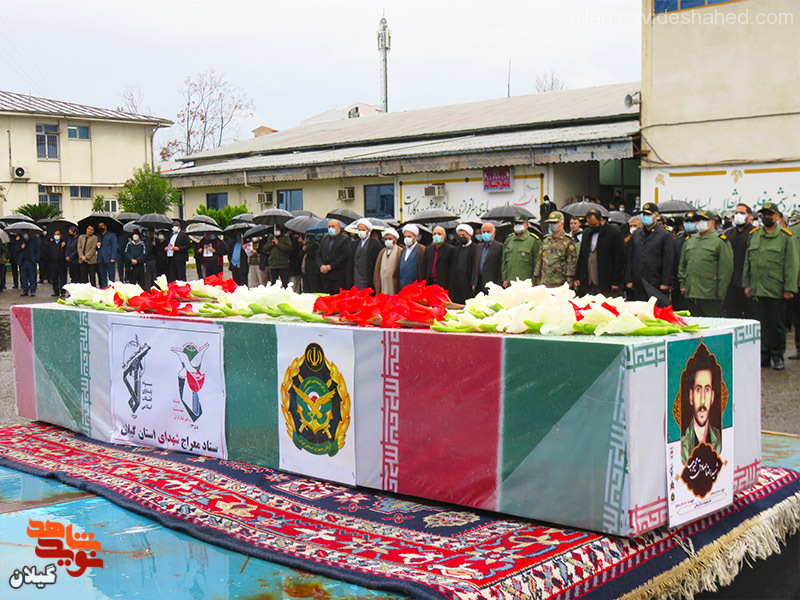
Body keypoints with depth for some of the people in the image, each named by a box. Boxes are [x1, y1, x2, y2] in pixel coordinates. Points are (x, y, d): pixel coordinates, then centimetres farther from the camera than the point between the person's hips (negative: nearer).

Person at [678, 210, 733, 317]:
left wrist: (720, 291, -10)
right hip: (691, 293, 6)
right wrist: (683, 284, 13)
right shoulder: (689, 241, 17)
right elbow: (682, 265, 23)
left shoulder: (720, 241, -2)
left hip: (710, 294, -6)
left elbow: (726, 268, -6)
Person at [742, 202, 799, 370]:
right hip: (757, 290, 4)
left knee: (777, 325, 3)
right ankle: (764, 355, 17)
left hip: (776, 291, -3)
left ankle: (777, 356, 13)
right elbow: (747, 261, 15)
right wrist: (747, 284, 9)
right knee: (762, 324, 8)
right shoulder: (754, 235, 12)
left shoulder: (786, 237, 0)